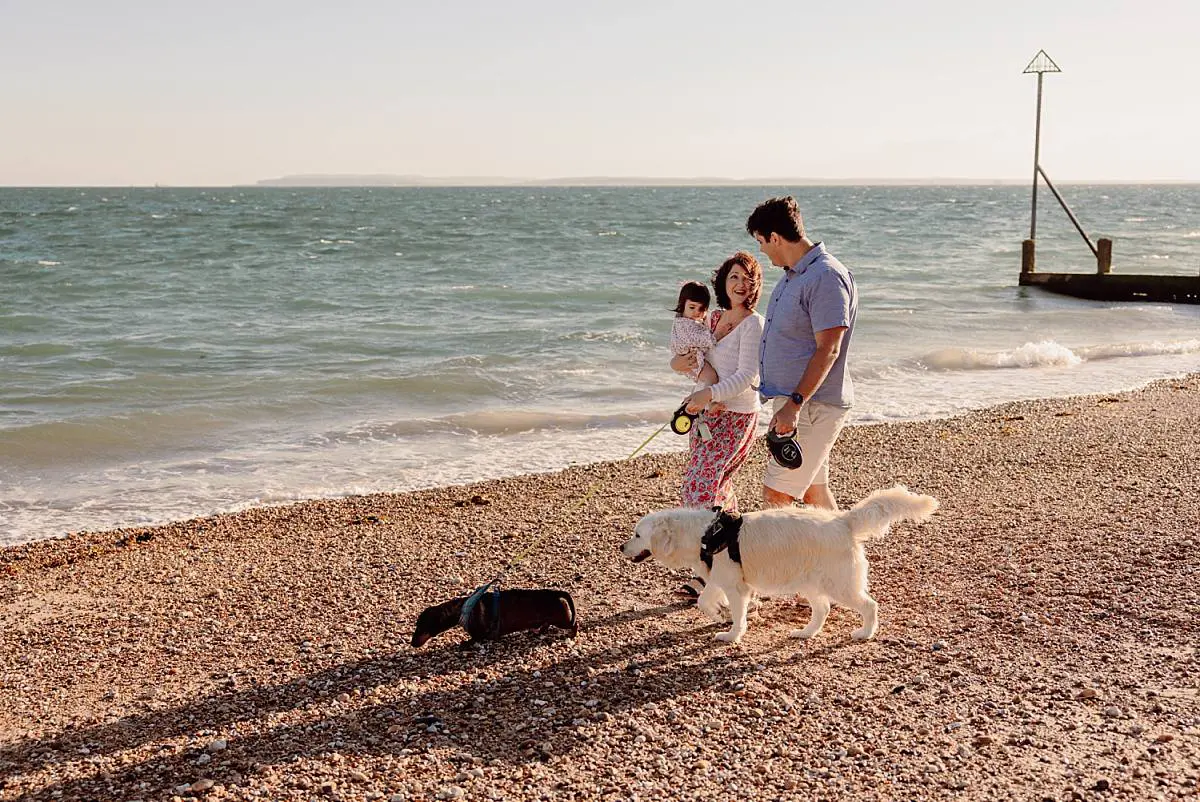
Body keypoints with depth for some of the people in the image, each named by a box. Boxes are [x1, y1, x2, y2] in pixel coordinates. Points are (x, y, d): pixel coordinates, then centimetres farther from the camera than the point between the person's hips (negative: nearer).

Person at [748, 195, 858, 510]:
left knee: (775, 494, -11)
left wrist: (794, 404, -29)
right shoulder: (793, 275, 14)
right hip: (793, 401, 10)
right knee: (813, 490, 17)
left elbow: (828, 350, -24)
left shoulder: (827, 277, -19)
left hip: (812, 405, -10)